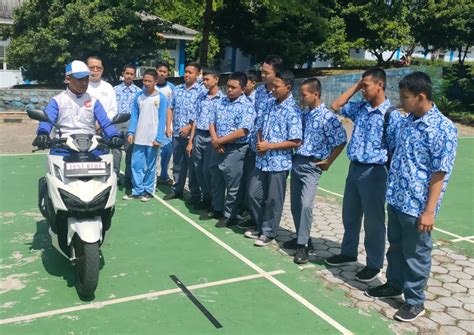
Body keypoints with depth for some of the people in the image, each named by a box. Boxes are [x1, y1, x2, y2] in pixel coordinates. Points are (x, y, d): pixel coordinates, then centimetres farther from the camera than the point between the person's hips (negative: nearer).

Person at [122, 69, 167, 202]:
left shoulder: (161, 98, -4)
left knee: (150, 166, 6)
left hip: (152, 138, -3)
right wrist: (131, 132, -2)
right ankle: (137, 190, 16)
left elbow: (162, 119, -7)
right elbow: (134, 115, 9)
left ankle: (148, 191, 18)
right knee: (136, 165, 5)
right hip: (139, 138, 4)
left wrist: (159, 138, -13)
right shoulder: (139, 96, 7)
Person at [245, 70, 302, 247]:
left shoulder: (292, 110, -14)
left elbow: (295, 142, -18)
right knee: (254, 194, 14)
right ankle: (260, 227, 33)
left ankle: (269, 232, 23)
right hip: (262, 160, 7)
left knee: (273, 200, 7)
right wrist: (259, 143, -4)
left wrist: (269, 146, -17)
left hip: (279, 162, -7)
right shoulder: (271, 105, 8)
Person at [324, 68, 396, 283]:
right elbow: (336, 106, 17)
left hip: (374, 172, -7)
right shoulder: (360, 108, 7)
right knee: (349, 216, 18)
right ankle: (348, 253, 36)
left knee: (373, 221, 6)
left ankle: (374, 264, 21)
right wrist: (355, 87, 8)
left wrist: (389, 174, -14)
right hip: (354, 168, 7)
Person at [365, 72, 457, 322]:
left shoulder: (443, 129, -17)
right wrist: (391, 189, 17)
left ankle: (415, 301, 24)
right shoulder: (404, 122, 6)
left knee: (415, 254, 8)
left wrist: (429, 210, -18)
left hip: (417, 205, -7)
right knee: (395, 246, 21)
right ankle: (394, 284, 41)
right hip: (395, 199, 7)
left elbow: (440, 174, -17)